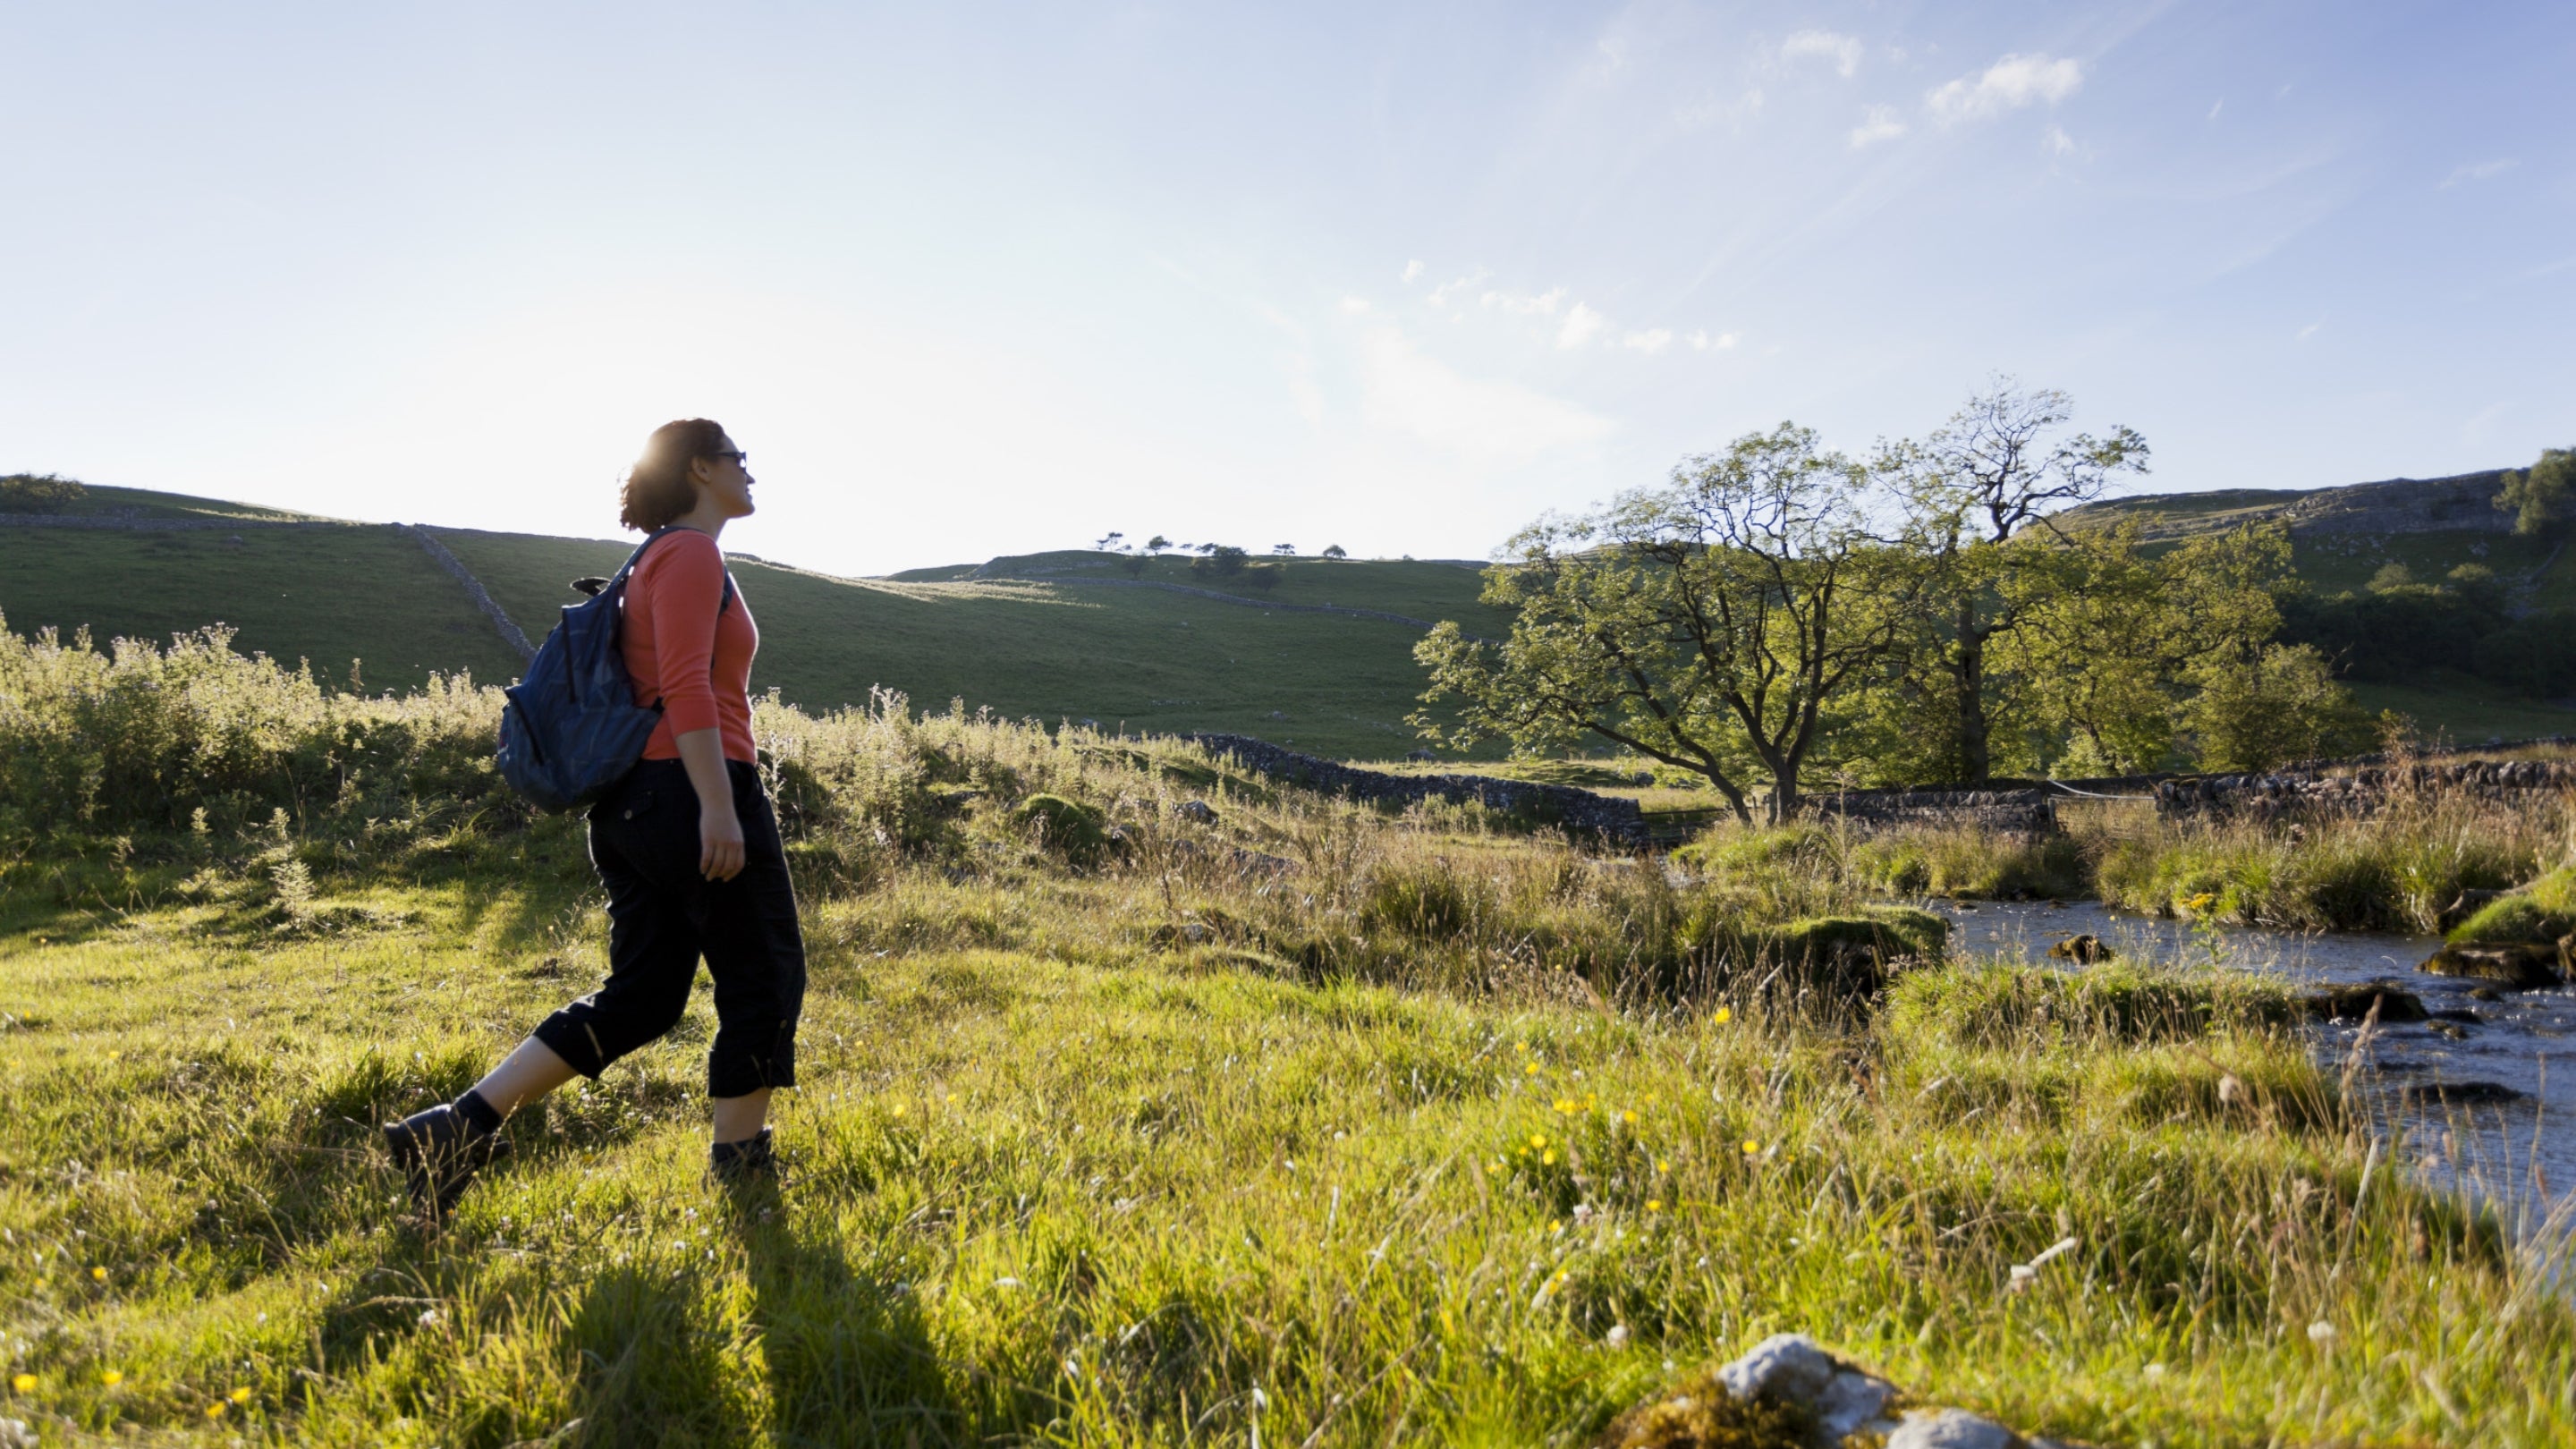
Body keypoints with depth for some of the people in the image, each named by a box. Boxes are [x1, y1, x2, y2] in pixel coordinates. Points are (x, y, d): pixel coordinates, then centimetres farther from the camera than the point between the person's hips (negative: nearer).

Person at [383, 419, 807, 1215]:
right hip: (694, 791, -10)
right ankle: (739, 1167, 11)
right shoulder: (693, 554, -9)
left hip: (635, 800, 10)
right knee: (764, 977, 3)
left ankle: (459, 1126, 7)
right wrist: (720, 806, -24)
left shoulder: (658, 560, 22)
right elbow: (687, 686, -20)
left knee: (640, 995, 11)